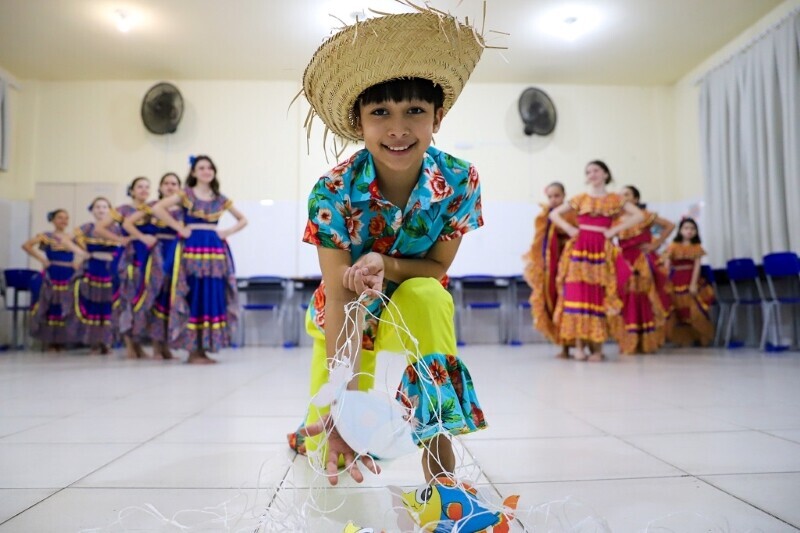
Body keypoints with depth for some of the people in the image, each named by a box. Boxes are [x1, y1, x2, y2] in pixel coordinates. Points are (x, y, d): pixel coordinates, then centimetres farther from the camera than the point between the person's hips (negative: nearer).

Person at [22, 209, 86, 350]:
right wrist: (41, 259, -11)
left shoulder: (73, 238, 12)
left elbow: (83, 253, 21)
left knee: (66, 308, 3)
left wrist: (78, 262, 3)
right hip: (52, 277, -4)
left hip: (69, 277, 4)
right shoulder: (46, 236, 0)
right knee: (51, 307, -3)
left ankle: (61, 341, 10)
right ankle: (49, 341, 4)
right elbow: (26, 245, -9)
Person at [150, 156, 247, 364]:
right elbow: (157, 209, -8)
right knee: (193, 298, -4)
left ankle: (204, 350, 11)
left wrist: (227, 232, 5)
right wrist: (180, 228, -9)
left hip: (216, 250, 4)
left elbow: (243, 220, 21)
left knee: (213, 298, 2)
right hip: (193, 248, -4)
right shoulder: (186, 195, 3)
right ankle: (192, 351, 2)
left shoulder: (220, 199, 14)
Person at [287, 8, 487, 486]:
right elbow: (339, 294, -31)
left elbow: (437, 268, -15)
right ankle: (310, 431, 43)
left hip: (415, 306, 1)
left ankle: (439, 459, -26)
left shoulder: (460, 182, -25)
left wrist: (382, 263, -36)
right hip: (349, 313, 0)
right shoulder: (333, 193, -29)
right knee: (331, 450, 2)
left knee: (429, 296, -36)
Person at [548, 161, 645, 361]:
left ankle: (597, 347, 2)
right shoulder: (580, 199, 13)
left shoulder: (614, 199, 10)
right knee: (577, 294, -8)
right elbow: (554, 214, 17)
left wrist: (614, 230, -5)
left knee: (599, 296, -2)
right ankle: (579, 346, -5)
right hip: (580, 248, 1)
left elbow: (639, 215, 2)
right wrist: (569, 228, 0)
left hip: (601, 250, -1)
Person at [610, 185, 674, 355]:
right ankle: (629, 344, 7)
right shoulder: (617, 219, 8)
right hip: (625, 264, 2)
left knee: (645, 302, 0)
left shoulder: (646, 216, 1)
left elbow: (670, 226, 2)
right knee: (627, 304, 1)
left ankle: (647, 343, 7)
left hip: (643, 263, -2)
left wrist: (656, 244, -3)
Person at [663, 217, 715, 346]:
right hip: (676, 282, -1)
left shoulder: (697, 247, 4)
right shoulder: (673, 246, 1)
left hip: (691, 281, 1)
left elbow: (697, 267, -3)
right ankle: (680, 338, 12)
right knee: (678, 311, 3)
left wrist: (693, 283, -12)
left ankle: (697, 337, 11)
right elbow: (667, 266, -2)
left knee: (695, 311, -1)